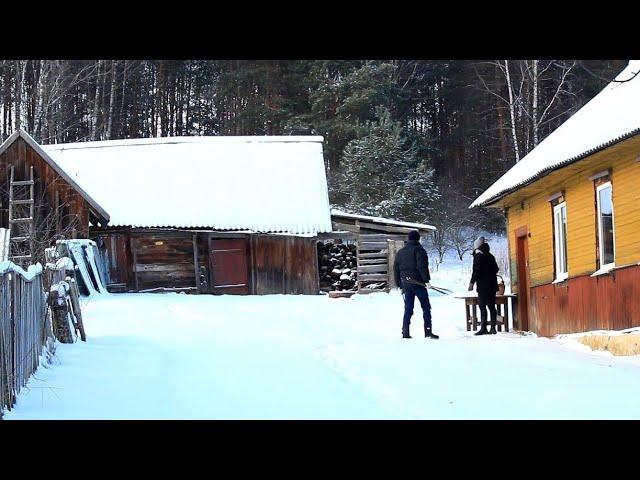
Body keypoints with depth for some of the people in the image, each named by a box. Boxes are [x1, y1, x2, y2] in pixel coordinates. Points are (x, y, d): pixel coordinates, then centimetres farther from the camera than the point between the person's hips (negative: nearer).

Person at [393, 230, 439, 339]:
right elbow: (422, 266, -17)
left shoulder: (400, 252, 15)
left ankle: (405, 332, 4)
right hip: (418, 283, -6)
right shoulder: (418, 250, -5)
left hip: (405, 284, 6)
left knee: (408, 308, 9)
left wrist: (399, 284, 20)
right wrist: (426, 280, -16)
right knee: (426, 307, 0)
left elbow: (396, 269, 16)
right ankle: (428, 331, -6)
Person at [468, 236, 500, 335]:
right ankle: (493, 328, 8)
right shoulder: (490, 256, 13)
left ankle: (483, 328, -12)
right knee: (492, 306, 8)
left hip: (482, 285, -7)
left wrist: (472, 282, -10)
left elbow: (476, 270, -14)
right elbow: (496, 269, 21)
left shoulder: (478, 256, -8)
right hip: (492, 285, 7)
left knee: (482, 306, -7)